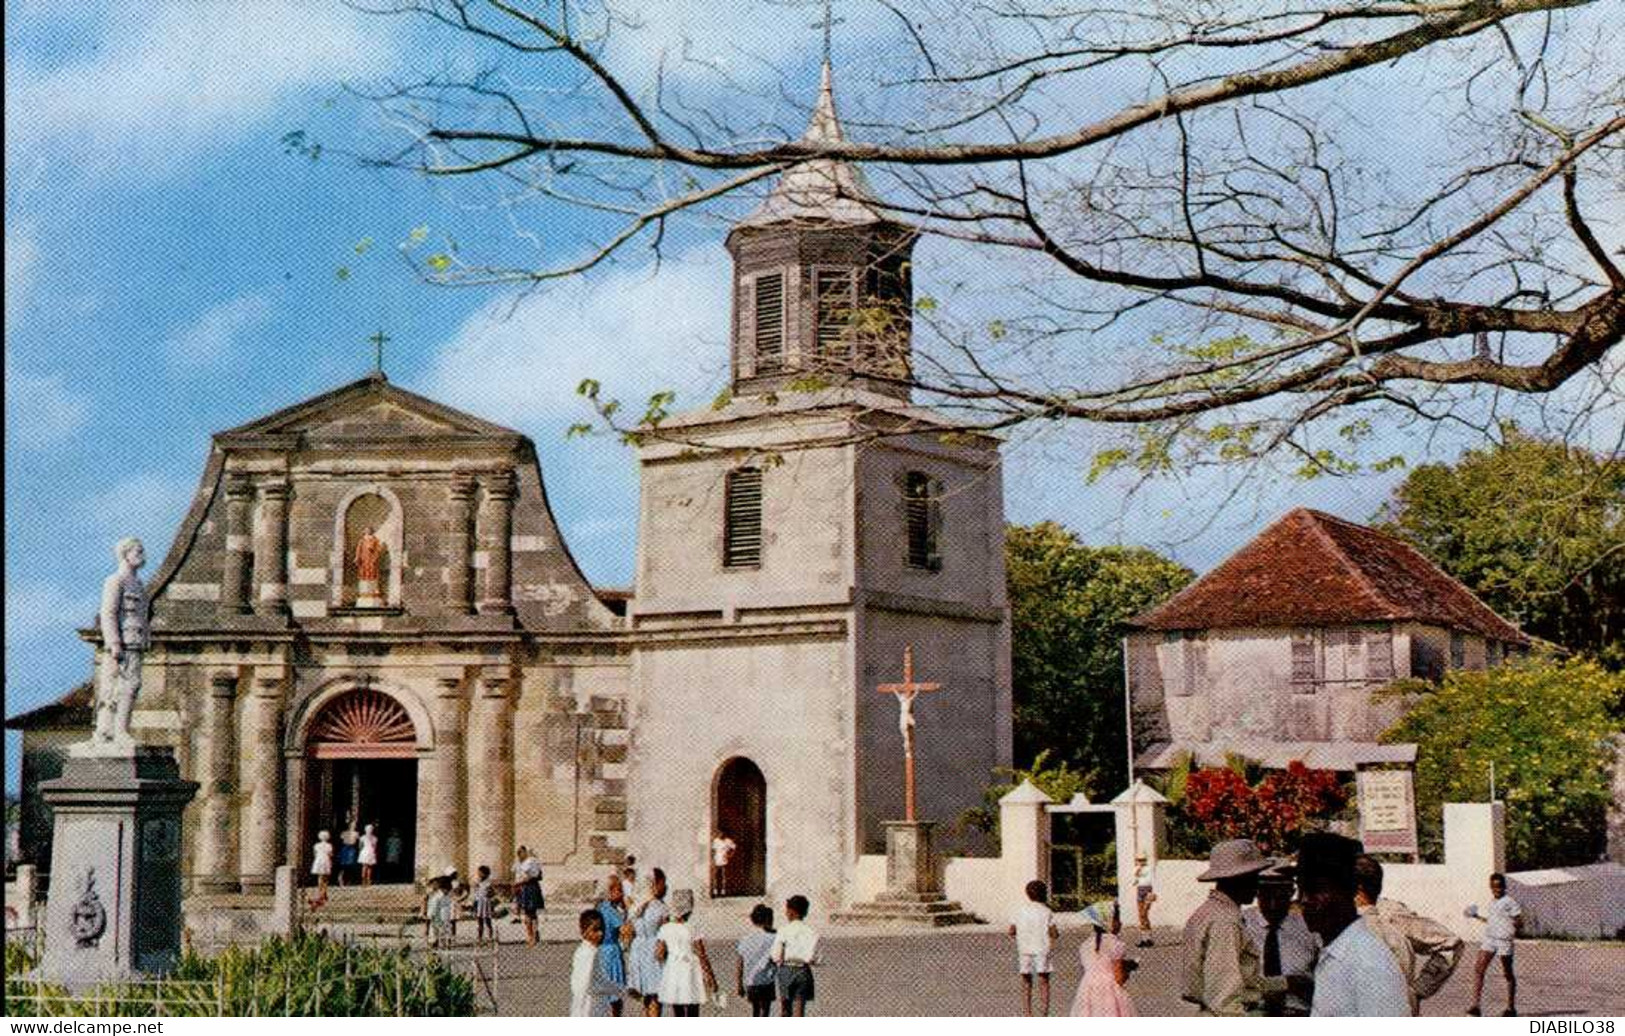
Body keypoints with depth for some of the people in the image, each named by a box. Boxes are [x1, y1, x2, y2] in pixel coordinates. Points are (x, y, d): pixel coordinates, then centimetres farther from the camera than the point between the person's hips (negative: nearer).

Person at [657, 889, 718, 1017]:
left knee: (678, 1017, 13)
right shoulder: (692, 930, -12)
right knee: (692, 1016, 5)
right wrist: (710, 978, -2)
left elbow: (658, 955, -6)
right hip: (690, 977, -3)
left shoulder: (664, 929, -2)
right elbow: (702, 957, -9)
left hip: (671, 974, 3)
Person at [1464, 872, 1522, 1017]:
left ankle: (1511, 1008, 18)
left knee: (1507, 973, 5)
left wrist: (1516, 923, -31)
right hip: (1489, 939, 6)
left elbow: (1520, 923, -11)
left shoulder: (1510, 902, -9)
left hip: (1504, 940, -6)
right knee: (1478, 969, -6)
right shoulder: (1492, 902, 12)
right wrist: (1478, 917, 33)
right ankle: (1476, 1005, -7)